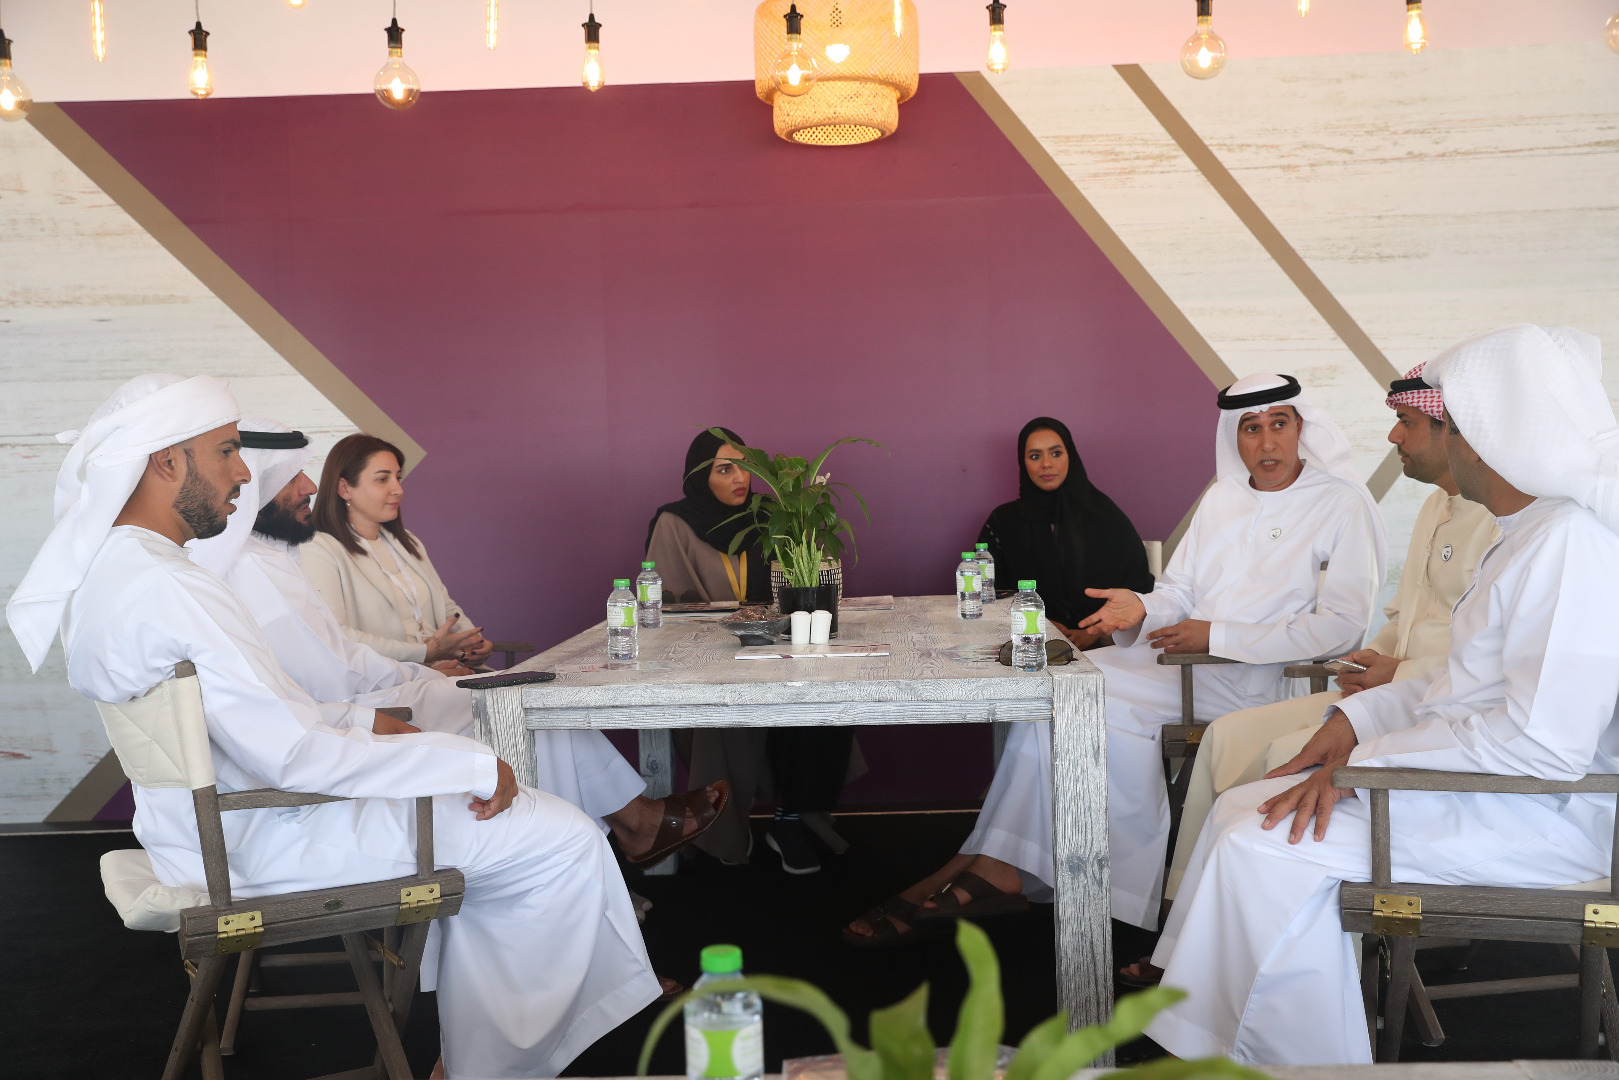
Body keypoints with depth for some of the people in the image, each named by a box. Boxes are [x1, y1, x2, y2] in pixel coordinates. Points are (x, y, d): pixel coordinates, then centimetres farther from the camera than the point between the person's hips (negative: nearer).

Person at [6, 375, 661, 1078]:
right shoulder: (168, 589, -26)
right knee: (565, 840, -9)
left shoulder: (101, 572, 7)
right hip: (264, 842, -11)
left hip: (217, 818, 11)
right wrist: (474, 766, -21)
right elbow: (292, 754, -28)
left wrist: (364, 722, 9)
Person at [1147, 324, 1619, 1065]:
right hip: (1487, 781, 11)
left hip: (1539, 814, -10)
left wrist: (1366, 763, -21)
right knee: (1245, 809, 6)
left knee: (1271, 845, -19)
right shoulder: (1529, 531, 12)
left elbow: (1544, 744, -28)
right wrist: (1360, 717, 4)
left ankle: (1301, 1054, -1)